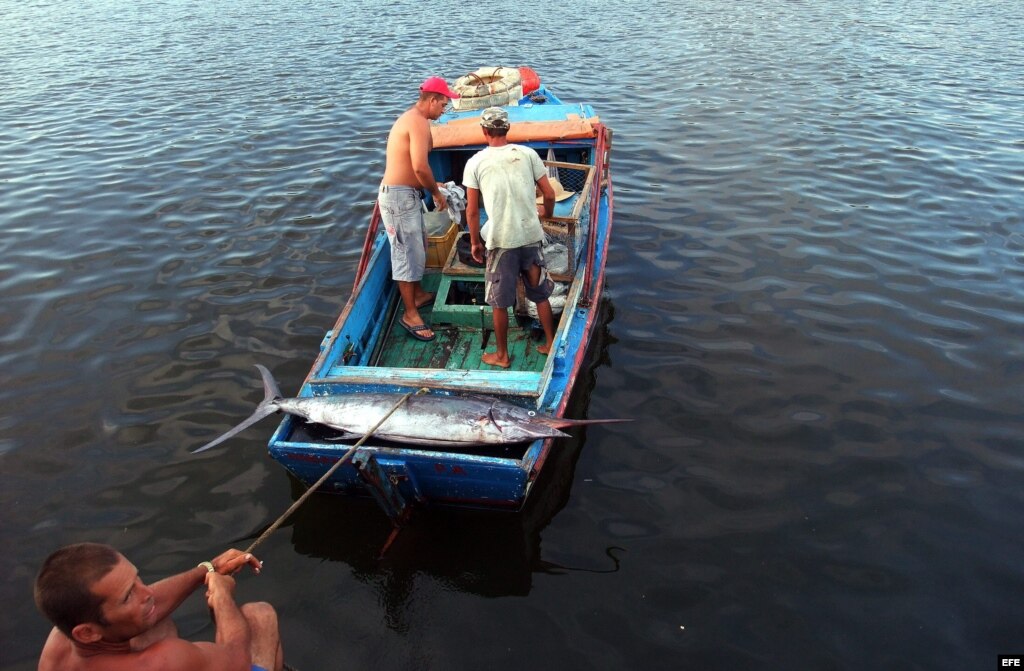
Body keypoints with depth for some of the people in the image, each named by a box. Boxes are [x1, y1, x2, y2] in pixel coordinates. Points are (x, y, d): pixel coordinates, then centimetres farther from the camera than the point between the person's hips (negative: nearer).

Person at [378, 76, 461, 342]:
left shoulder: (411, 118, 15)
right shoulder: (419, 122, -18)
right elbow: (420, 166, -27)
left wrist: (432, 184, 15)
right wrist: (436, 192, -13)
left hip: (405, 193, 11)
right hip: (399, 196, -11)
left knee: (417, 246, 24)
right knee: (408, 253, -3)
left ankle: (418, 294, 41)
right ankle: (410, 315, 5)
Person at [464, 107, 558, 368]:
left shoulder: (475, 163, -4)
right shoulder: (528, 153, 0)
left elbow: (472, 210, -2)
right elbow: (549, 194, 2)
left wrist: (475, 242, 11)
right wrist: (546, 212, 23)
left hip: (500, 240, -2)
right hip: (531, 236, 3)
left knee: (499, 302, 13)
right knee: (541, 294, 20)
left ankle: (502, 355, 25)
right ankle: (551, 344, 31)